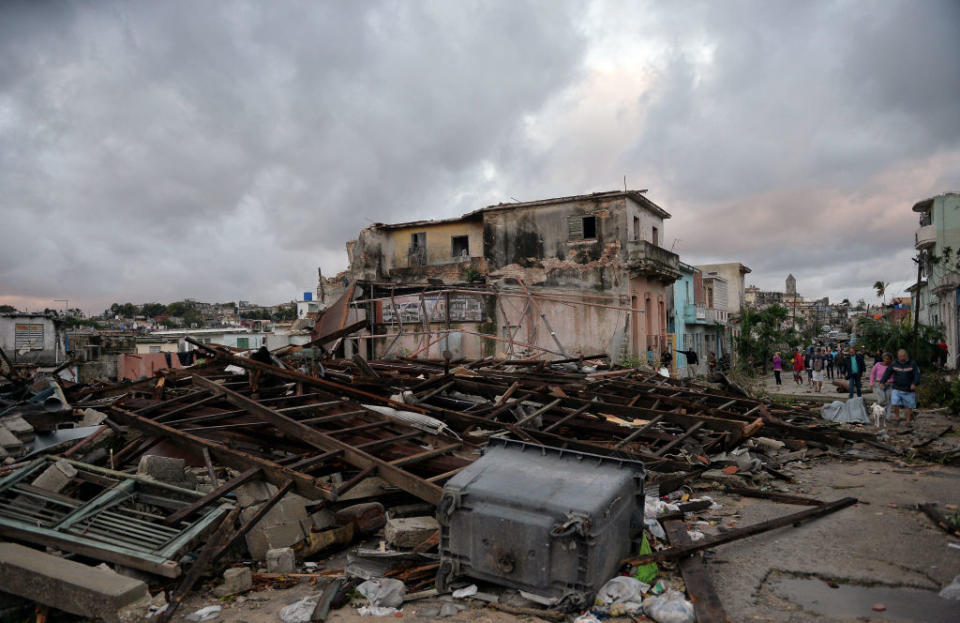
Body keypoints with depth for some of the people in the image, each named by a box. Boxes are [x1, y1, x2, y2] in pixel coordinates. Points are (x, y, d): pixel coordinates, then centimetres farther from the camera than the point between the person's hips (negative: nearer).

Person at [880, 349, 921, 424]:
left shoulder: (912, 364, -2)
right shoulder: (894, 364, 4)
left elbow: (917, 375, -10)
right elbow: (887, 373, 5)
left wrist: (914, 384, -25)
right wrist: (882, 382, -6)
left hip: (908, 390, -1)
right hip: (897, 389, 1)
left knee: (908, 406, 6)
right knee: (895, 404, -12)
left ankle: (908, 421, 19)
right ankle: (897, 418, 7)